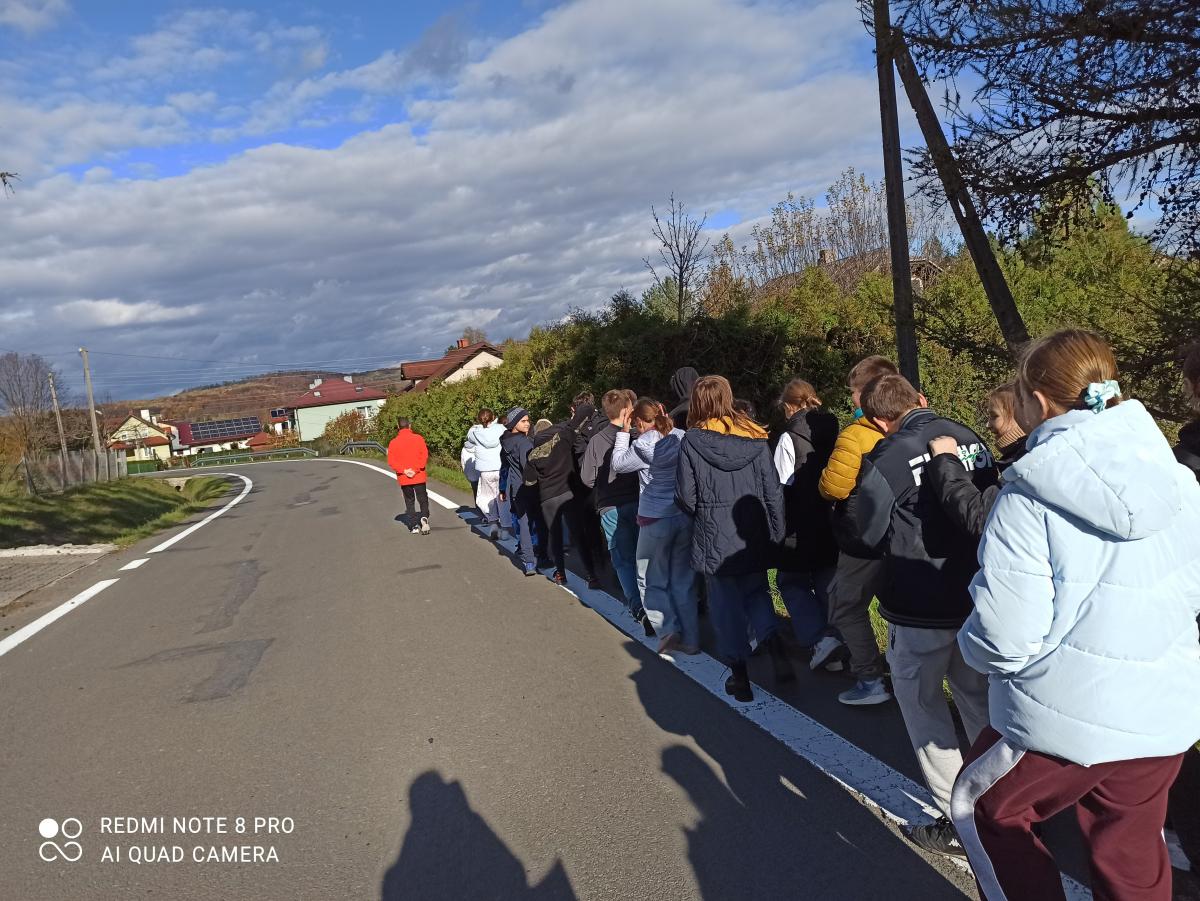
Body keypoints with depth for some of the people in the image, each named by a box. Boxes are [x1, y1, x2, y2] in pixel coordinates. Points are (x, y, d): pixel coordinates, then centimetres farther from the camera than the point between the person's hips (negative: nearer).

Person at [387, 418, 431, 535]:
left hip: (403, 478, 1)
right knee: (423, 499, 8)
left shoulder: (393, 442, 2)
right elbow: (424, 455, -10)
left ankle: (414, 526, 5)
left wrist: (403, 471, -11)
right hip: (419, 477, -1)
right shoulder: (418, 438, -1)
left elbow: (391, 461, -6)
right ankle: (424, 517, -18)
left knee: (409, 502, 12)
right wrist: (416, 469, -11)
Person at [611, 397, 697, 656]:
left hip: (655, 520, -5)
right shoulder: (682, 438, 0)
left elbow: (618, 464, 0)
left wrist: (623, 431, 4)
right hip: (686, 517, 5)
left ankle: (668, 629, -2)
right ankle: (690, 639, 17)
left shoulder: (644, 445, -14)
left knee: (651, 580, 12)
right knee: (683, 580, 13)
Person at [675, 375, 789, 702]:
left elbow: (686, 497, -8)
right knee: (756, 592, 22)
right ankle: (778, 652, 3)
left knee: (726, 604, 10)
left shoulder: (692, 441, -9)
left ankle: (739, 677, 17)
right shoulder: (755, 438, -2)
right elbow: (773, 491, -2)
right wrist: (775, 534, 7)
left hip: (713, 539, -3)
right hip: (753, 537, 3)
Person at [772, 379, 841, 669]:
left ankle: (821, 637, -8)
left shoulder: (789, 438, -13)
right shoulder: (836, 434, 4)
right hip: (834, 525, 5)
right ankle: (835, 652, 17)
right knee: (827, 583, 15)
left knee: (791, 581, 10)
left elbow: (783, 489, -14)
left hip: (802, 528, -5)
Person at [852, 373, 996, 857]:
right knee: (978, 698, 21)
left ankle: (958, 823, 15)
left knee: (923, 706, 10)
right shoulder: (971, 439, 0)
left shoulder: (887, 459, -19)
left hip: (921, 608, -6)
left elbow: (867, 531, -12)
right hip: (978, 597, 6)